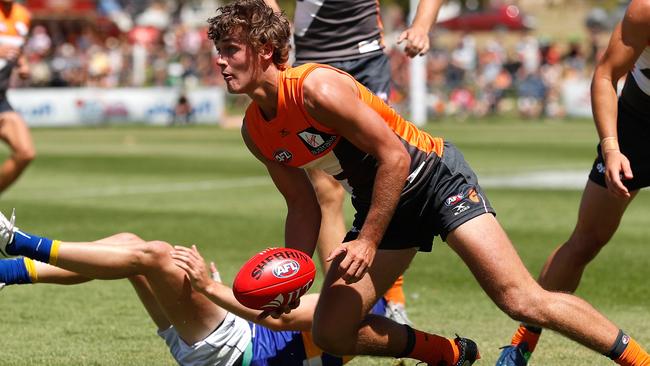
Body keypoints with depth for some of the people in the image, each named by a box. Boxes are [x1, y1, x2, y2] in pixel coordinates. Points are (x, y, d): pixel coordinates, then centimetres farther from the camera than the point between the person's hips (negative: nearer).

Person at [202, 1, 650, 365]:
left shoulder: (318, 88, -25)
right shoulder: (255, 131, 0)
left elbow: (394, 157, -22)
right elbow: (303, 207, 10)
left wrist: (368, 241, -23)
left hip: (434, 176, -8)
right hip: (380, 205, 8)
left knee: (522, 299, -18)